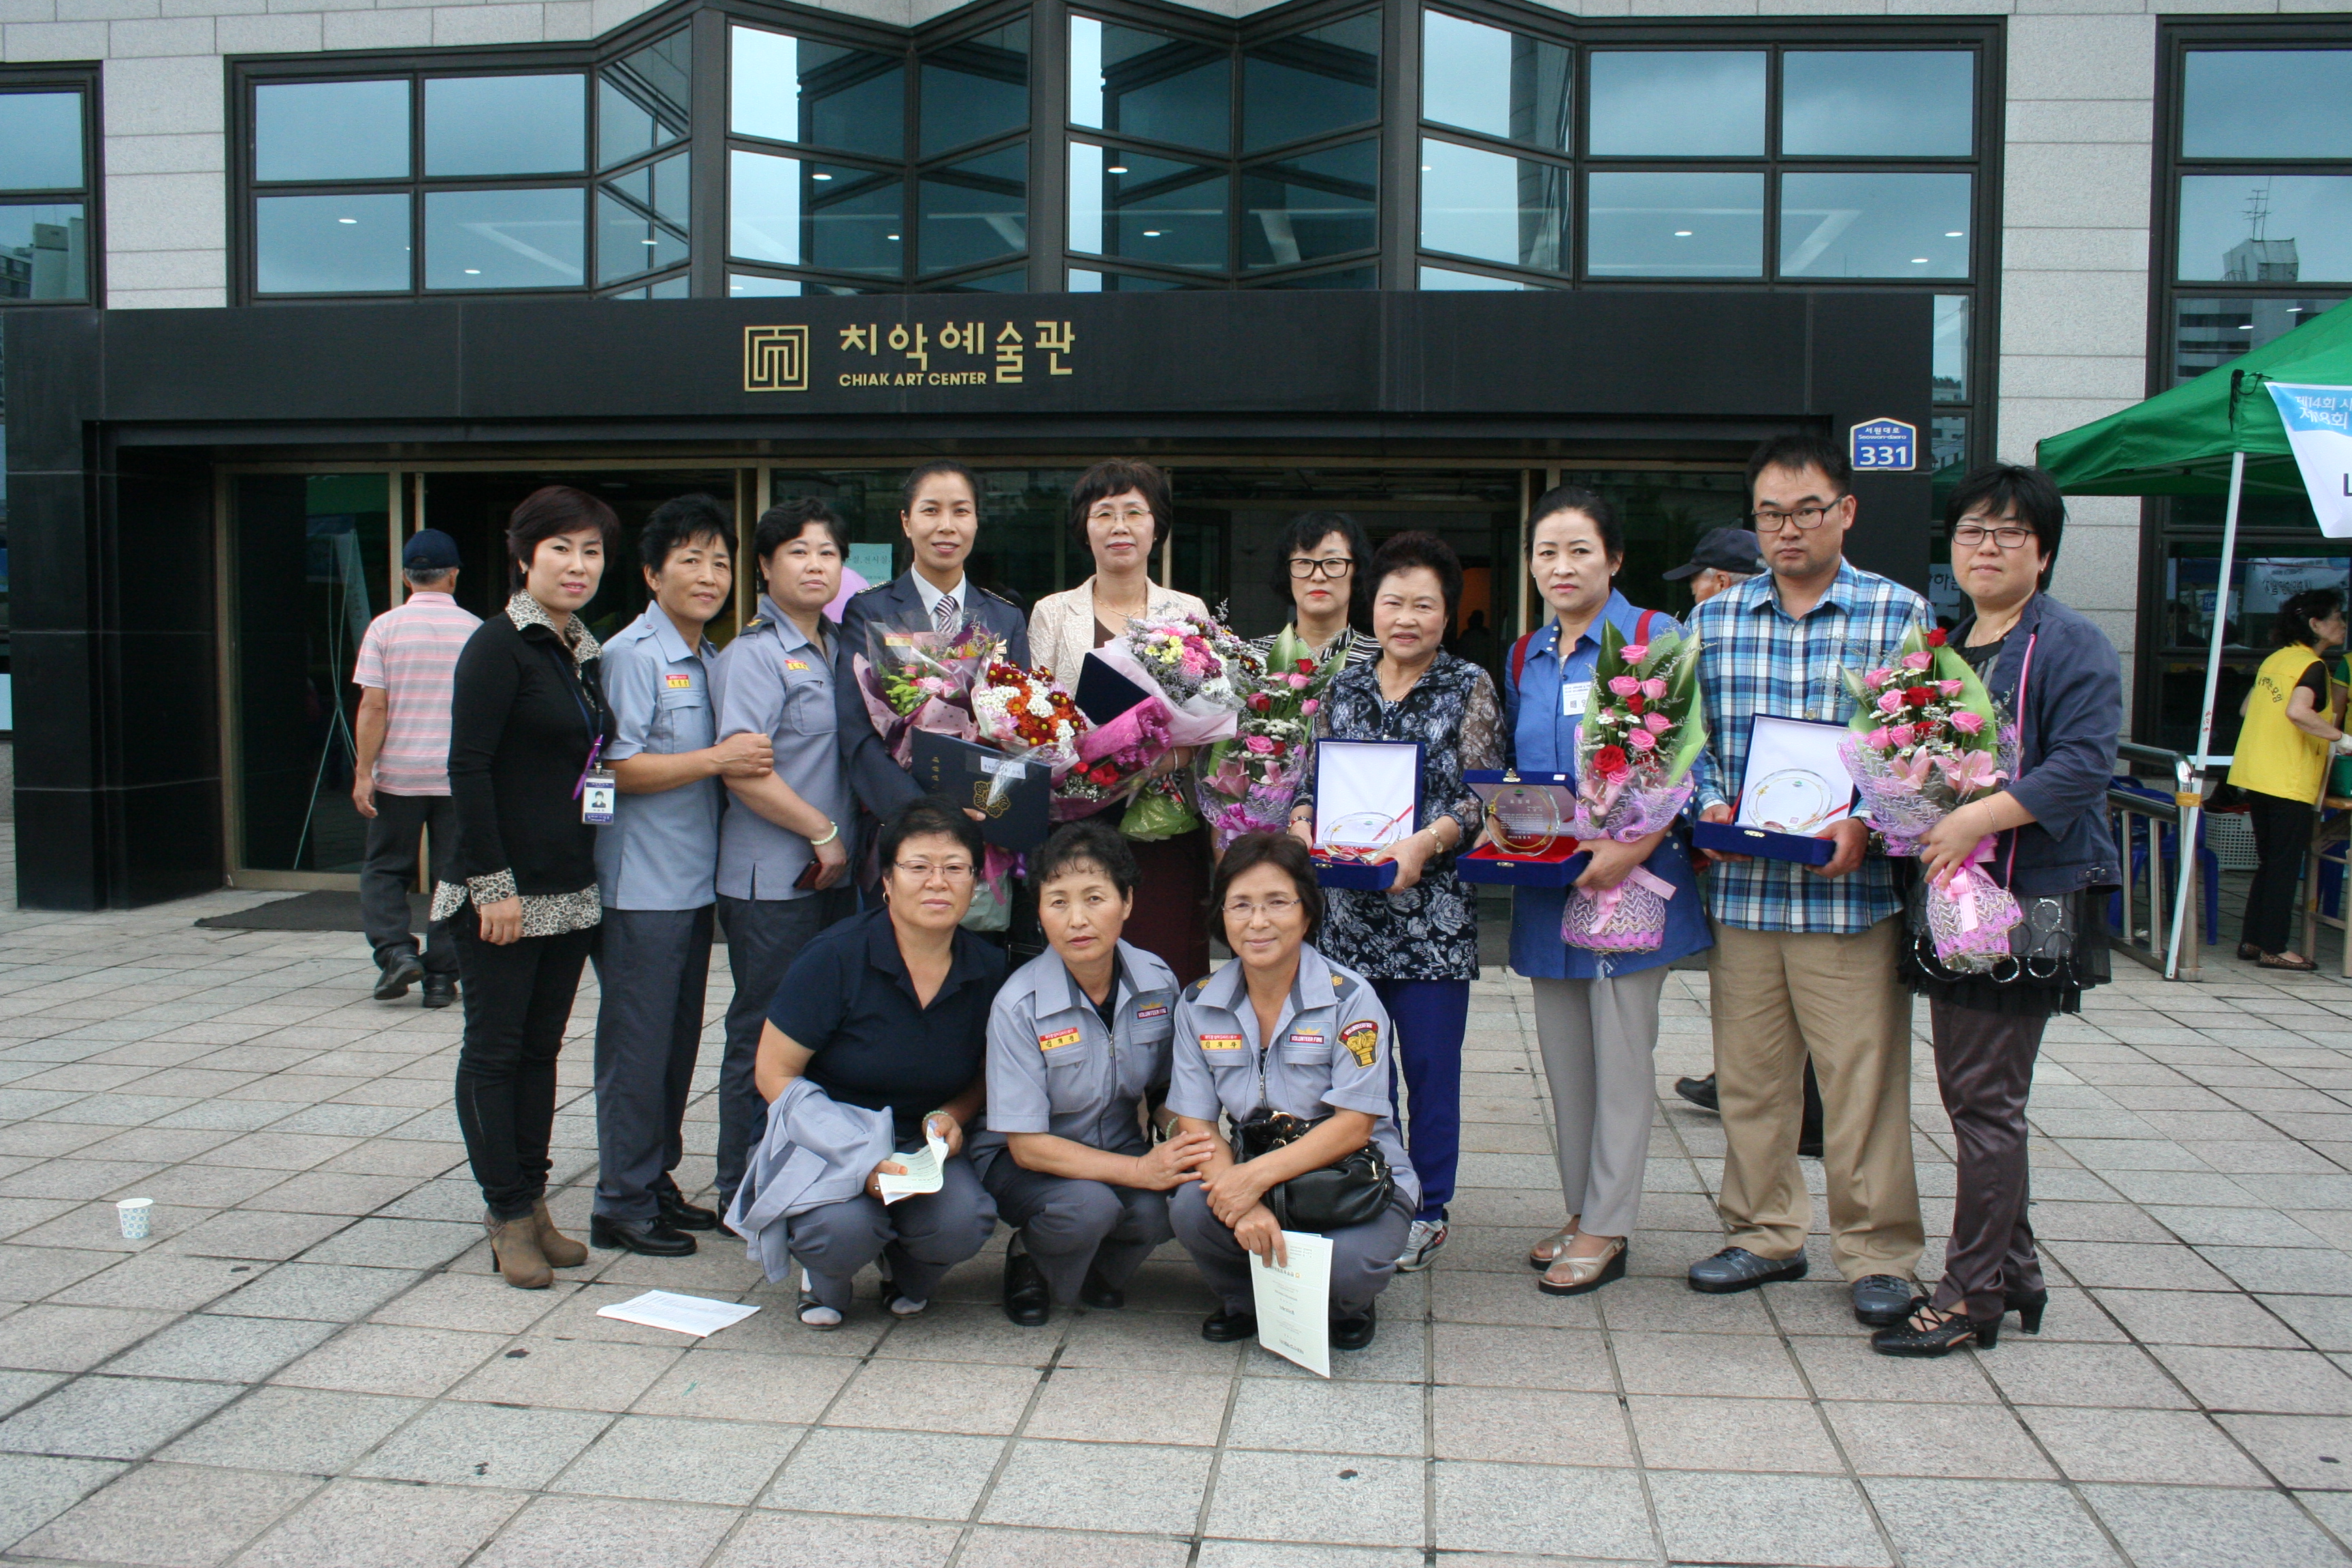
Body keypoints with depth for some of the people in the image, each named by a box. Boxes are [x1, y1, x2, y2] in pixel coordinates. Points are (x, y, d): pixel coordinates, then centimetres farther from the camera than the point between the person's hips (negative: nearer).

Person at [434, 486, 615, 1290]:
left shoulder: (585, 651, 12)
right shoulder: (499, 645, -11)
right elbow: (468, 768, -15)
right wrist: (493, 884, -18)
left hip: (570, 888, 7)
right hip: (502, 890, -7)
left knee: (542, 1046, 13)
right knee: (495, 1048, 3)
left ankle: (531, 1203, 22)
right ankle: (507, 1216, 12)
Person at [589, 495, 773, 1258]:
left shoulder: (709, 660, 15)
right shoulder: (632, 655, -11)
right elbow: (615, 767, -17)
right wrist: (715, 760, -20)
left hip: (694, 879, 8)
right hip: (641, 885, -8)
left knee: (678, 1042, 14)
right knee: (637, 1045, -1)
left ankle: (656, 1182, 26)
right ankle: (623, 1202, 9)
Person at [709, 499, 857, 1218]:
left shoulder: (840, 647, 13)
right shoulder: (753, 655, -10)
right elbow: (742, 770, -18)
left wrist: (845, 840, 13)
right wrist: (822, 832, -13)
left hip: (835, 870, 8)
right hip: (772, 878, -8)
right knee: (763, 1035, 0)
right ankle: (743, 1192, 12)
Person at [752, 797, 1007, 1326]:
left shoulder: (989, 969, -3)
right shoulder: (836, 958, -15)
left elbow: (987, 1074, 13)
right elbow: (774, 1073, -11)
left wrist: (953, 1116, -10)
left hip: (922, 1144, 3)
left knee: (965, 1222, -29)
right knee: (843, 1231, -34)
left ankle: (905, 1272, 10)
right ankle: (825, 1275, 8)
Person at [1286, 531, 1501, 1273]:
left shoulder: (1469, 688, 1)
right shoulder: (1343, 690, 11)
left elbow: (1482, 795, -6)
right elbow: (1312, 780, 13)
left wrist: (1424, 842, -21)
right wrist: (1302, 823, -8)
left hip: (1431, 909, -3)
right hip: (1349, 907, 3)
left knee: (1430, 1064, 3)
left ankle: (1427, 1212, 18)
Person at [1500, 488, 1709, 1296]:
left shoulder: (1655, 638, -6)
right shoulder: (1526, 656, 12)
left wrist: (1632, 848, -21)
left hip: (1630, 876, -6)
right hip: (1545, 886, 6)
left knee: (1620, 1057, 1)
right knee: (1564, 1055, 12)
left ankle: (1606, 1228, 11)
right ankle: (1583, 1210, 26)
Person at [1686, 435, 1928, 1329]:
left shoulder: (1900, 615, 0)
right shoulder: (1714, 621, 11)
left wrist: (1865, 824, -16)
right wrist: (1710, 805, -4)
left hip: (1852, 889, -3)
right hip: (1741, 887, 3)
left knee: (1863, 1083, 2)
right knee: (1748, 1077, 11)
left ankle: (1877, 1254, 17)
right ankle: (1765, 1234, 27)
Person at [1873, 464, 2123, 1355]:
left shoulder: (2072, 647, -7)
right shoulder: (1944, 649, 17)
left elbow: (2085, 763, -19)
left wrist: (1978, 820, -27)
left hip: (2029, 903, -8)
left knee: (1985, 1099, -5)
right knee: (1971, 1094, 12)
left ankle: (1972, 1296, 4)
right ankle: (2014, 1271, 25)